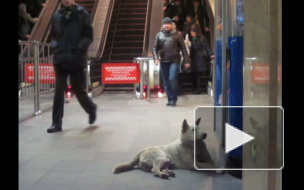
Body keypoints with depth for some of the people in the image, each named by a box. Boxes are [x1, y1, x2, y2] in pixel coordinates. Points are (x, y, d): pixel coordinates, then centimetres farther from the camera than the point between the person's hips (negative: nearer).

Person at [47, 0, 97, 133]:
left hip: (76, 59, -3)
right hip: (60, 58, 3)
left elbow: (89, 36, -3)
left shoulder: (82, 14, -1)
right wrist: (54, 45, -1)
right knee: (59, 90, 1)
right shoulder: (57, 15, 8)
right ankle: (57, 123, 6)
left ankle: (91, 109, 36)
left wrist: (79, 48, -16)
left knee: (77, 88, 7)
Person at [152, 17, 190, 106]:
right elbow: (155, 48, 7)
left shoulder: (177, 34, 2)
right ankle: (170, 99, 17)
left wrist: (186, 61, -3)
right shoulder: (159, 35, 8)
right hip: (163, 61, 3)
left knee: (172, 78, -17)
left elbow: (183, 48, 1)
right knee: (166, 82, 6)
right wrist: (156, 58, -9)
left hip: (174, 60, -3)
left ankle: (173, 99, -4)